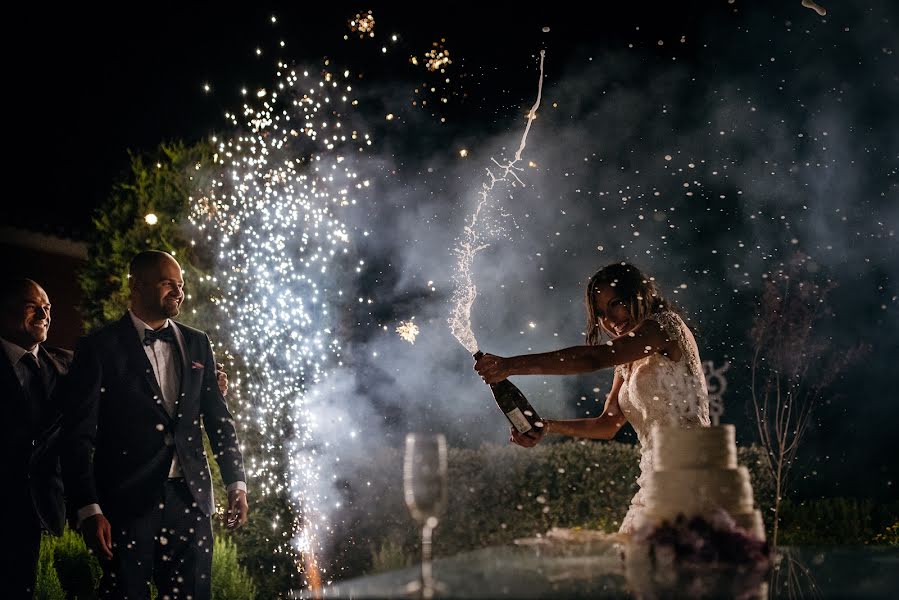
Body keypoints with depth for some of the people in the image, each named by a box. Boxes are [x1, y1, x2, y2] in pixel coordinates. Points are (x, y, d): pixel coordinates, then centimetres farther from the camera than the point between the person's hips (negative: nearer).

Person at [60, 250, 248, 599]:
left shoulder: (197, 344, 11)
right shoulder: (100, 348, -3)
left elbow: (218, 417, 15)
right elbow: (78, 435, -6)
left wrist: (235, 482, 8)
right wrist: (89, 510, -13)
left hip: (190, 499, 4)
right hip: (127, 502, -4)